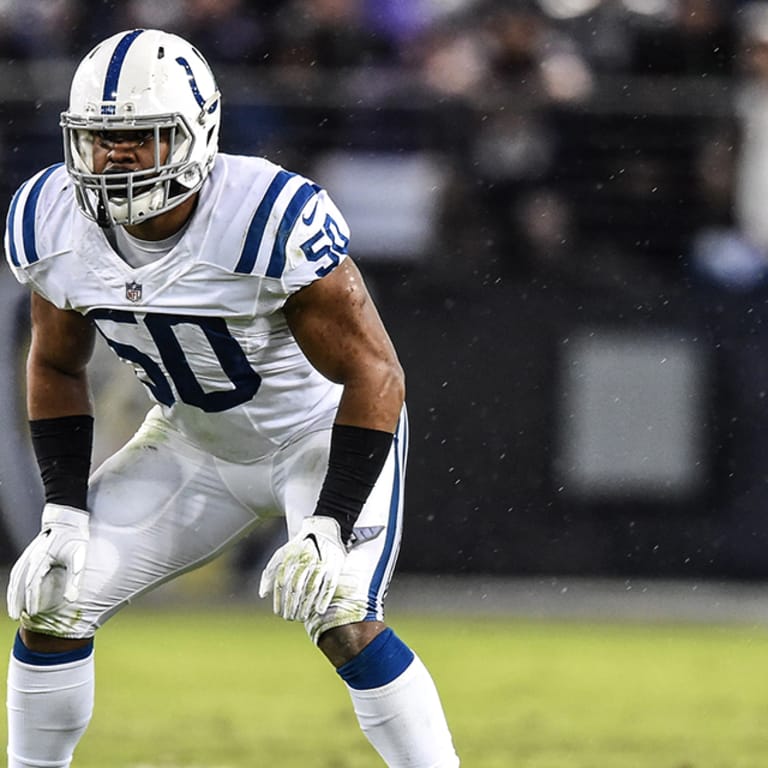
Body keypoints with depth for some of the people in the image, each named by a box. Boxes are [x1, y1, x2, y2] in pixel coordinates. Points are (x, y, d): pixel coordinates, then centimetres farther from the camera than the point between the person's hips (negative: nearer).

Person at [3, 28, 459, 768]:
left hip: (326, 434, -5)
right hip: (193, 443, 5)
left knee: (343, 625, -25)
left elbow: (373, 375, -27)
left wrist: (327, 531, -31)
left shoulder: (274, 221, -34)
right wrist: (64, 514, -8)